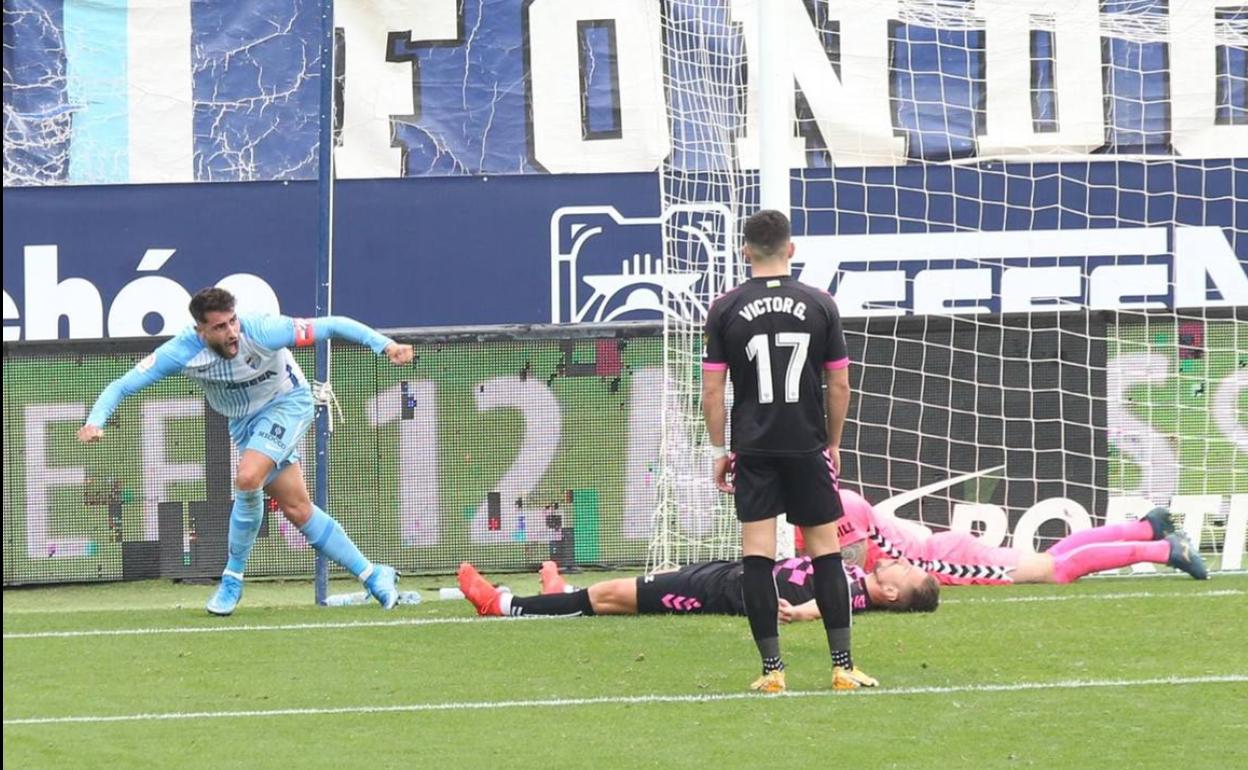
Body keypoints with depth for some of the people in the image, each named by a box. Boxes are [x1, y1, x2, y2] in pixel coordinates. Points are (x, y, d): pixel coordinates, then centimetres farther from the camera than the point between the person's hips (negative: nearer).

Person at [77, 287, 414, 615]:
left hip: (288, 403, -4)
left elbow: (333, 326, -27)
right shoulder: (182, 351, -25)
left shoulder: (263, 332, -32)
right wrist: (95, 421, -38)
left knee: (248, 478, -27)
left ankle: (233, 579, -7)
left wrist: (385, 344, -34)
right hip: (244, 420, 4)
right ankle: (373, 576, 14)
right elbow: (121, 386, -21)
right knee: (298, 509, 1)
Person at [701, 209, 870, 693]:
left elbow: (712, 389, -1)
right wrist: (833, 443, 15)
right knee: (825, 550, 6)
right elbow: (839, 385, 3)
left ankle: (771, 669, -2)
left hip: (753, 449, 0)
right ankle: (843, 666, 2)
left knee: (756, 554, 0)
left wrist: (719, 450, 8)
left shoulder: (725, 310, -1)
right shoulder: (819, 305, 0)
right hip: (807, 446, 0)